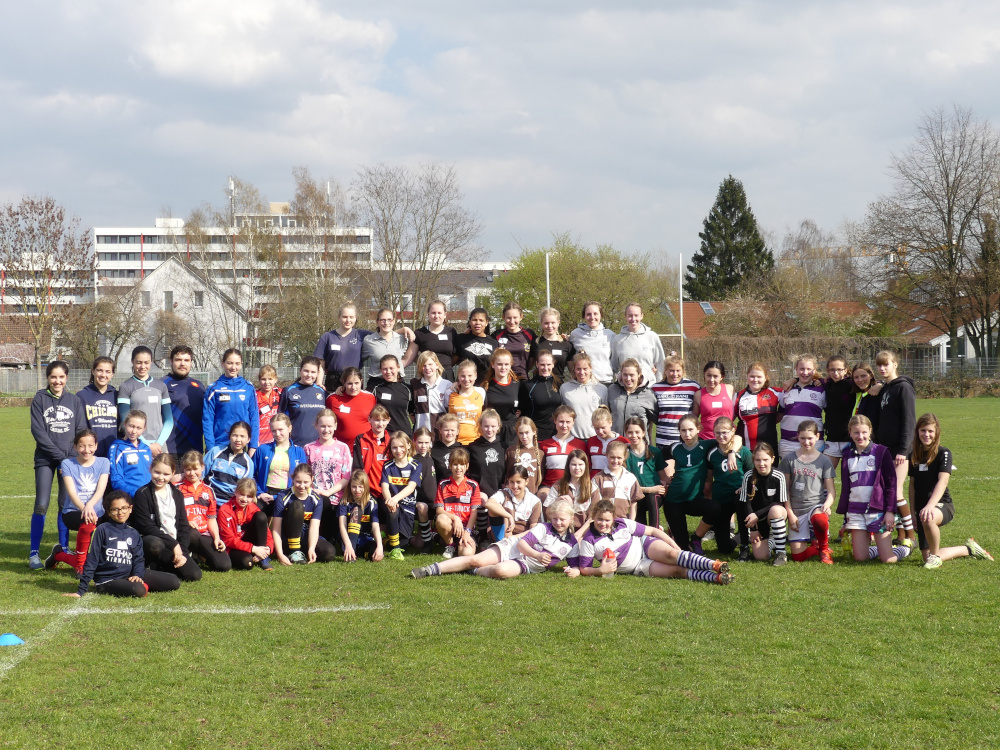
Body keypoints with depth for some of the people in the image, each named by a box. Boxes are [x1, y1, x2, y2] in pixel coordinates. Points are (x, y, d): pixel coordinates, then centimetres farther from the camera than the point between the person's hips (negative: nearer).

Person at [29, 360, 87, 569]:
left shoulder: (74, 401, 8)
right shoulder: (40, 399, 1)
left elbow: (82, 431, 7)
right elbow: (38, 431, -5)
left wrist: (74, 455, -8)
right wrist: (60, 456, -12)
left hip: (70, 458, 2)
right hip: (45, 459, -2)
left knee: (66, 505, 5)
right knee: (41, 506, -7)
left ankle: (64, 548, 18)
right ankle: (34, 553, -2)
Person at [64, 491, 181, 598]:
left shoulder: (134, 534, 12)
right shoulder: (102, 530, -3)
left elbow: (138, 559, 8)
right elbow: (91, 561, -4)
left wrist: (137, 575, -16)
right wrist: (81, 590, -7)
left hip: (129, 575, 6)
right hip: (107, 579, -6)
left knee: (174, 582, -5)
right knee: (138, 591, -38)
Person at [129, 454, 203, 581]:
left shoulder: (177, 494, 12)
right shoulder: (142, 494, -4)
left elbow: (184, 525, 10)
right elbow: (146, 527, -13)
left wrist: (181, 551, -5)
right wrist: (173, 544, -16)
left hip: (175, 545, 6)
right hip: (152, 540, -6)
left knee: (194, 574, -14)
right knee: (154, 544, -42)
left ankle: (160, 566, 8)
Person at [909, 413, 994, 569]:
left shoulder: (943, 453, -6)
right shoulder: (914, 456, 10)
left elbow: (942, 481, -20)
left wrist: (930, 505, -35)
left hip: (942, 505, -6)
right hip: (922, 509, 6)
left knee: (928, 518, -43)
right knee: (927, 558, 0)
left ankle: (935, 555, -18)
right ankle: (967, 549, 24)